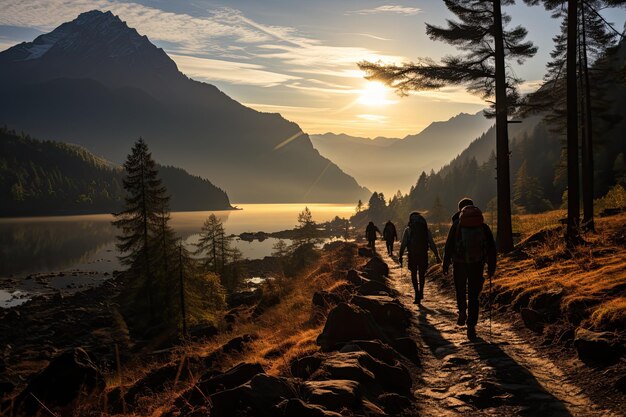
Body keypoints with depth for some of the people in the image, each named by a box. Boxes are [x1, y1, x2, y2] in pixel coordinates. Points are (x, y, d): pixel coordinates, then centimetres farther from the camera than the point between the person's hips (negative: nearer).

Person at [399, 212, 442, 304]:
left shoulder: (408, 230, 3)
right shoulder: (426, 230, 8)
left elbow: (403, 244, -3)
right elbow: (432, 244, 5)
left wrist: (400, 257, 0)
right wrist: (437, 256, 7)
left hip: (412, 255, -1)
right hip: (424, 255, 1)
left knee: (413, 274, 11)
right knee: (422, 274, 16)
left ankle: (417, 292, -5)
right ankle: (421, 292, 11)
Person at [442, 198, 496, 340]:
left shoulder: (457, 224, 0)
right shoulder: (482, 225, 6)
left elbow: (449, 246, -5)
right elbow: (492, 247, 6)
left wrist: (445, 264, 0)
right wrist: (491, 266, 11)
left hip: (459, 263, -1)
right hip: (477, 264, 2)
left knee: (460, 290, 22)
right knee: (473, 295, 6)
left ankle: (462, 311, 3)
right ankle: (471, 326, 2)